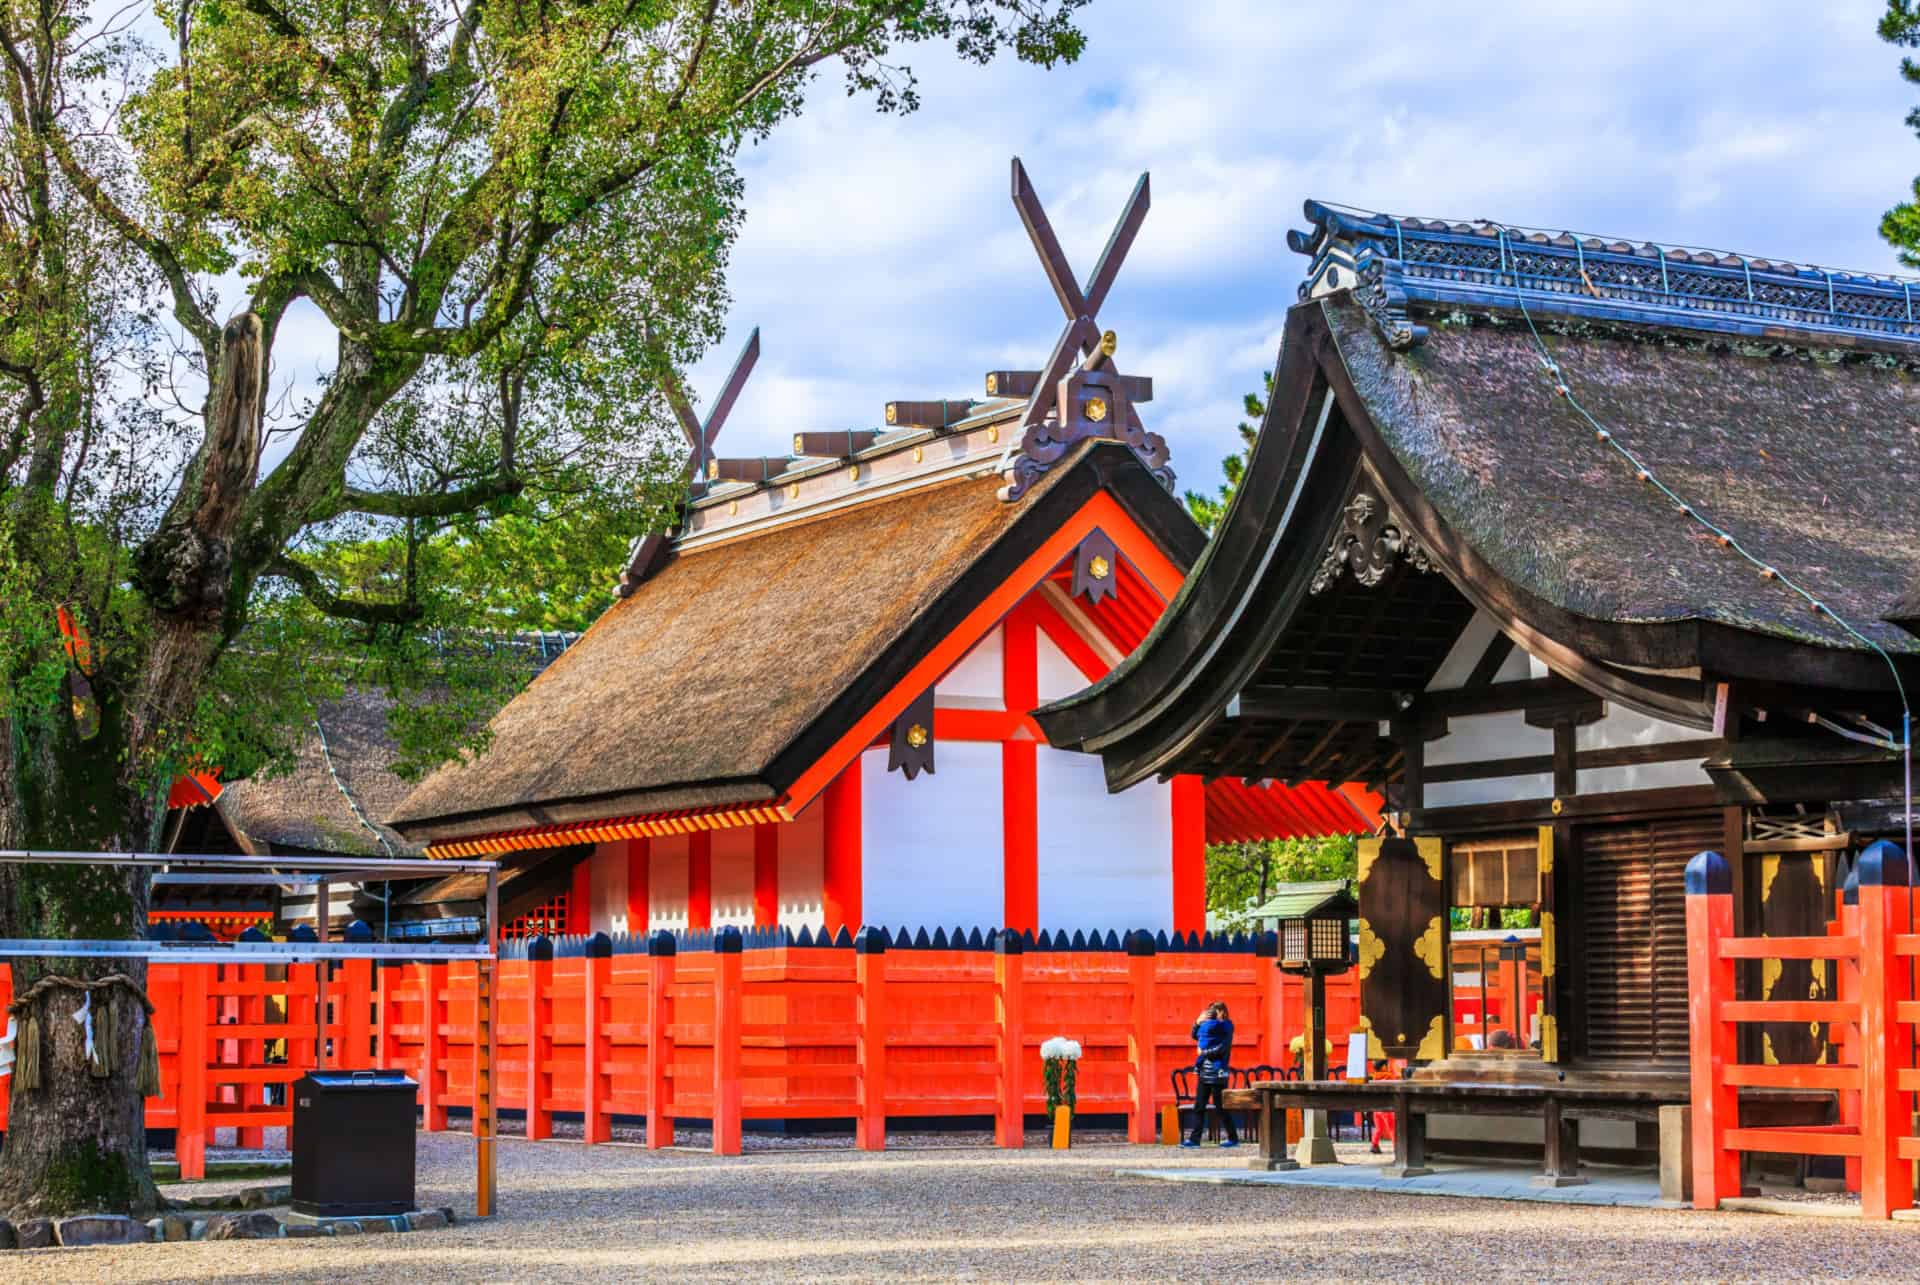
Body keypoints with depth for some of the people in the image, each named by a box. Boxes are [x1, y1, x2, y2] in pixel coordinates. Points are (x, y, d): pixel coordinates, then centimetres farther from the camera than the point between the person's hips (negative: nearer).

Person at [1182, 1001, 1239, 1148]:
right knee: (1199, 1107, 5)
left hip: (1217, 1072, -8)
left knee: (1220, 1107, -4)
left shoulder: (1225, 1027, -7)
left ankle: (1233, 1138, 5)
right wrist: (1198, 1023, 3)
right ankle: (1194, 1138, 6)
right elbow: (1196, 1035, 20)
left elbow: (1222, 1049, -18)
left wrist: (1204, 1052, -9)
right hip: (1205, 1072, 8)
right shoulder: (1210, 1026, 15)